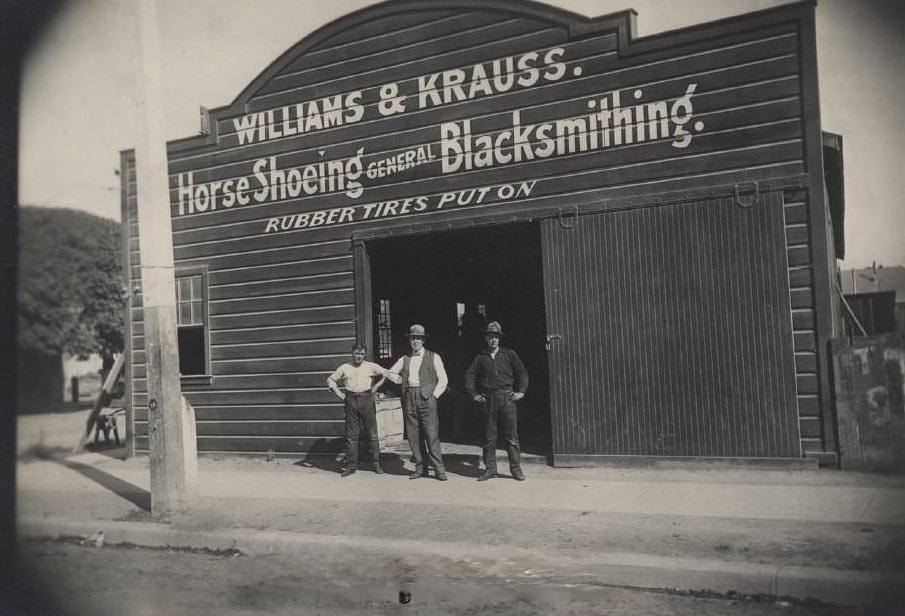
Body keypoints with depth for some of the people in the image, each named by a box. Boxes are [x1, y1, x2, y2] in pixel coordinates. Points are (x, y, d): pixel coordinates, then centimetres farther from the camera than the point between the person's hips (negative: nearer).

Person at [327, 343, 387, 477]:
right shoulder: (344, 368, 9)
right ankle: (351, 465, 8)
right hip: (351, 401, 1)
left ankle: (376, 463, 8)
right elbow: (331, 379, 18)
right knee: (351, 434, 2)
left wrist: (376, 386, 5)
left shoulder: (371, 367, 6)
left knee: (372, 433, 1)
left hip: (367, 399, -1)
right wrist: (338, 393, 7)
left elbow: (386, 374, 12)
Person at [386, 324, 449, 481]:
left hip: (427, 398, -4)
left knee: (431, 435, -9)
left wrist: (434, 395, -5)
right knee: (413, 435, 3)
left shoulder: (433, 357, 7)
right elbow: (390, 373, 26)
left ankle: (439, 469, -4)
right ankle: (420, 468, 11)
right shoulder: (405, 359, 16)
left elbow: (443, 379, 4)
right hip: (409, 399, 4)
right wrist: (403, 381, 12)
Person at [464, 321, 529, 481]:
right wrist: (473, 394, 10)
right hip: (488, 400, 2)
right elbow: (469, 375, 16)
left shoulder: (509, 354, 7)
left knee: (511, 435, -2)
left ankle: (516, 468, 5)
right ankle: (490, 469, 11)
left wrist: (521, 391, 1)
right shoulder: (481, 357, 10)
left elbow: (522, 372, 9)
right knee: (489, 436, 4)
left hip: (507, 398, -2)